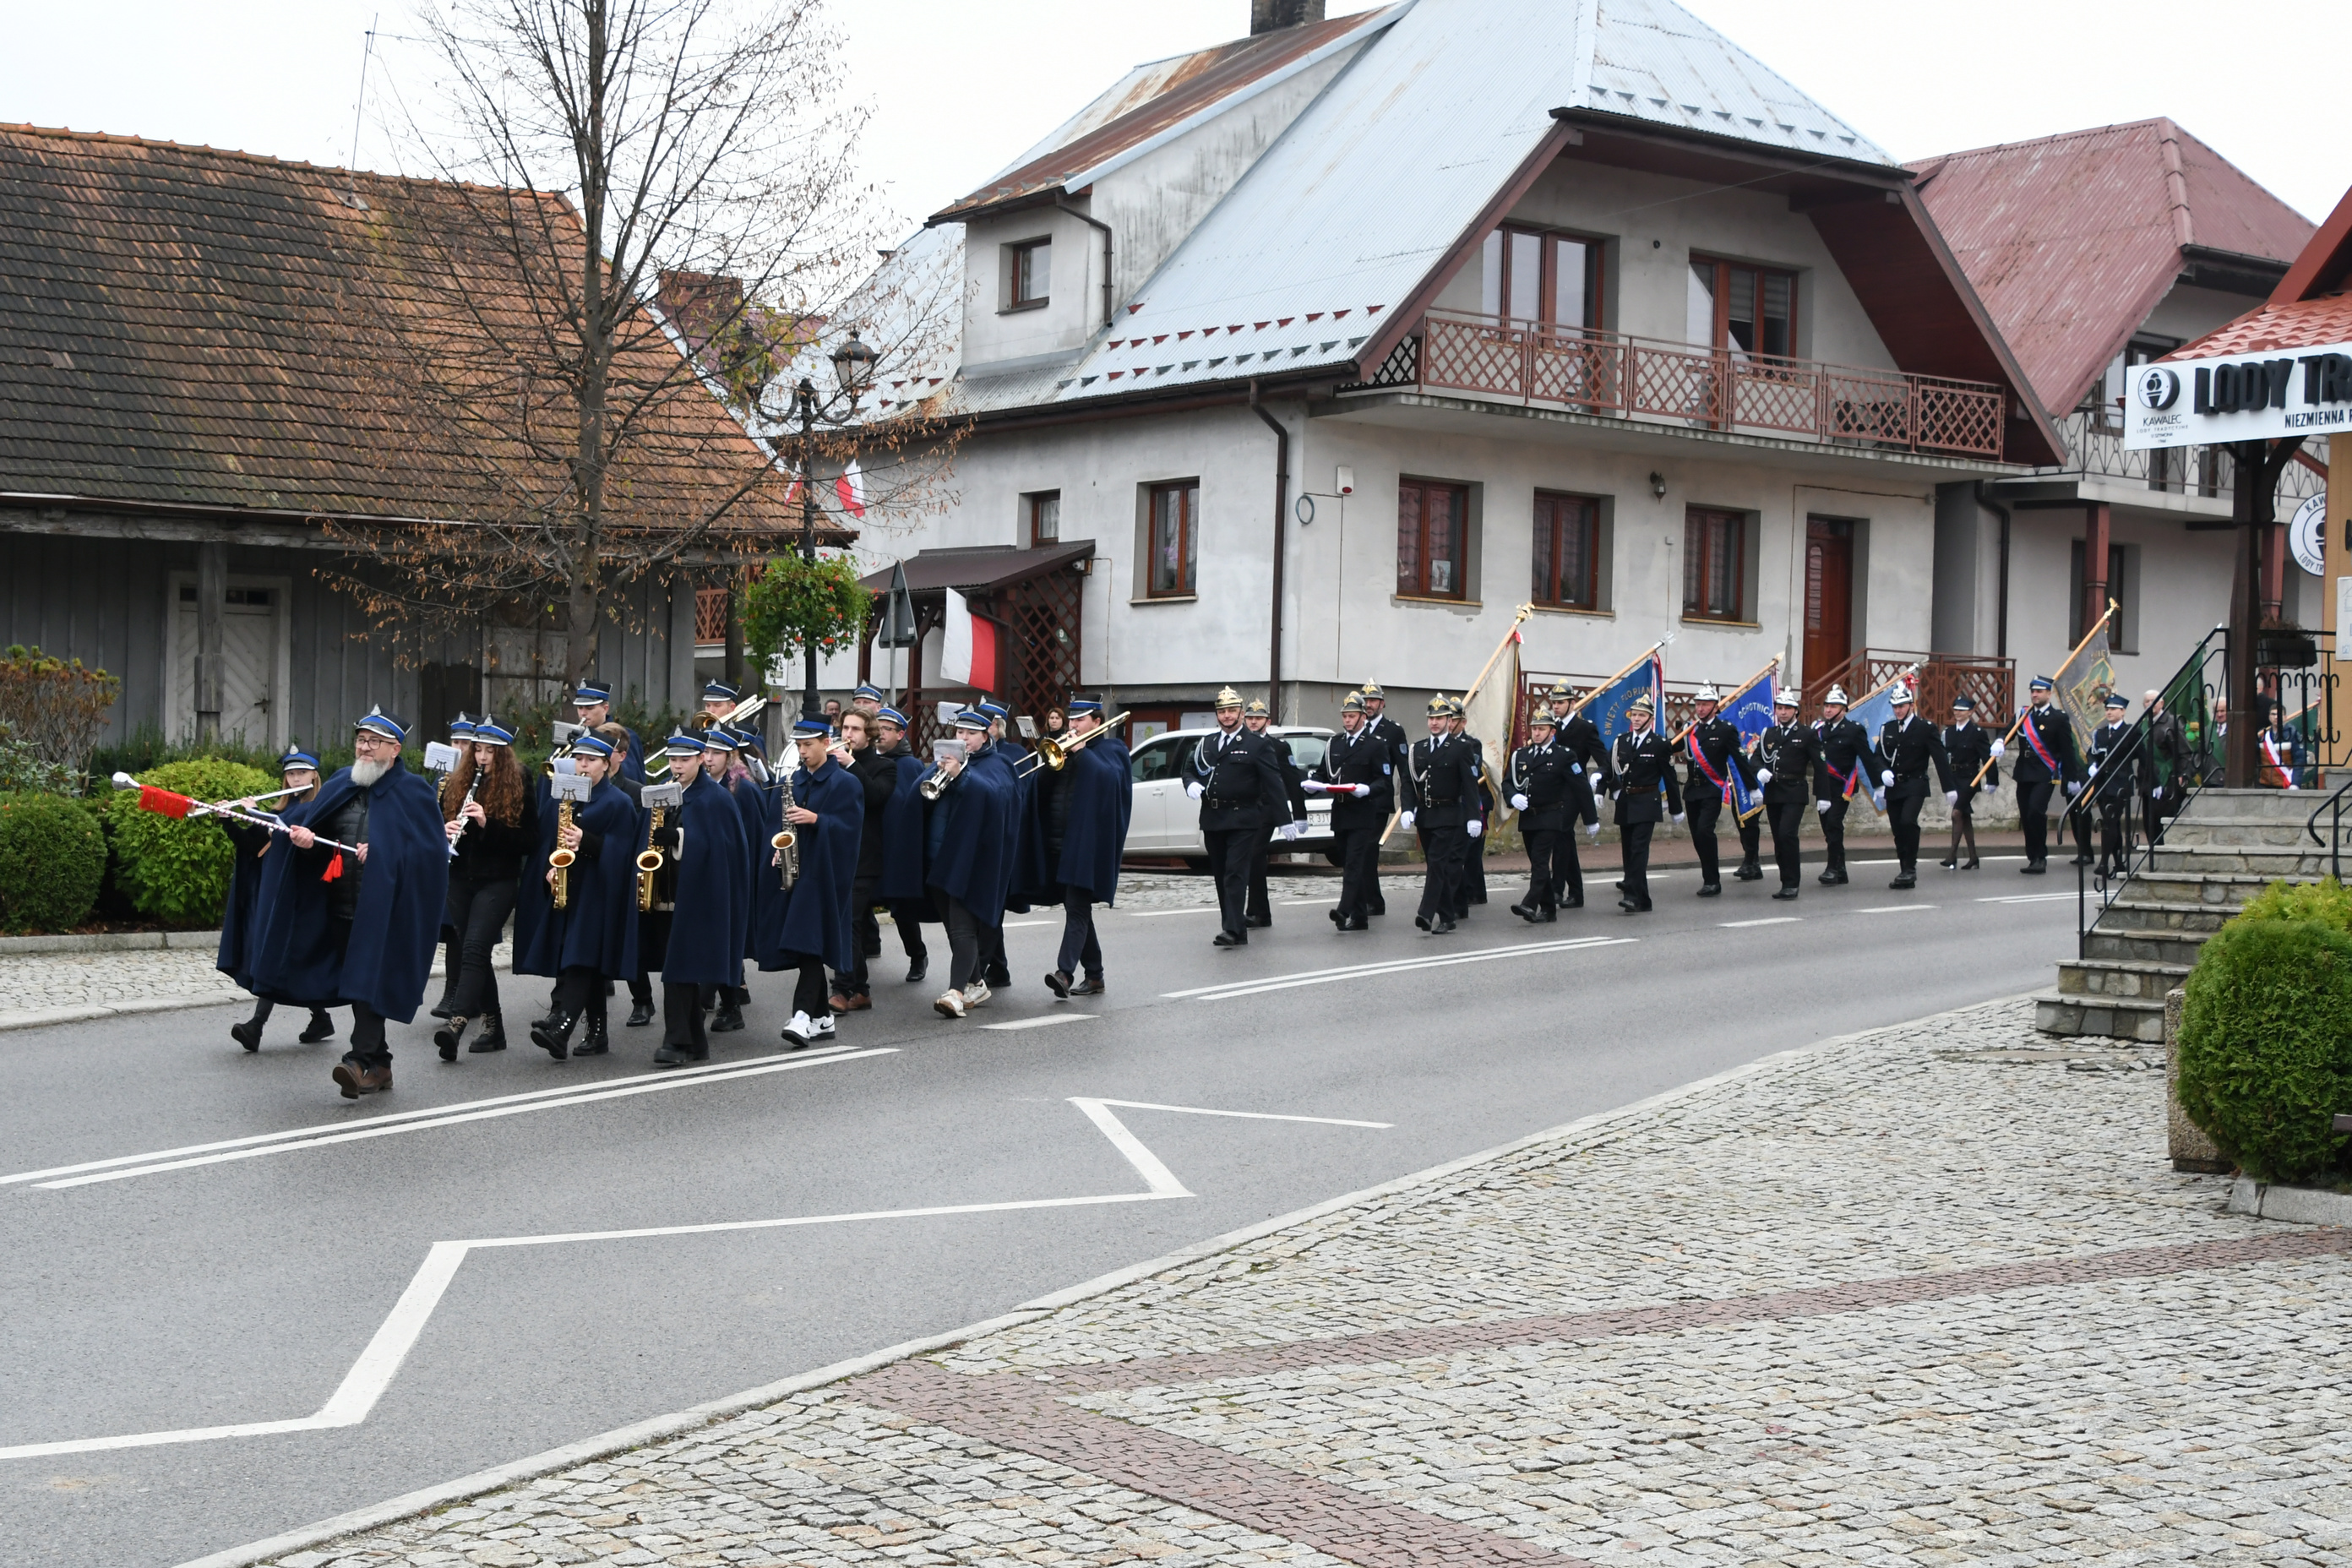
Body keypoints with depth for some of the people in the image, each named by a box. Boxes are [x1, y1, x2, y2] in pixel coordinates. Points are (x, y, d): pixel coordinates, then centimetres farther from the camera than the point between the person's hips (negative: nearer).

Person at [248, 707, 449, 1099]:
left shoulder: (413, 791, -1)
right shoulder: (342, 784, 14)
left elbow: (432, 847, -8)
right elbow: (307, 819, 8)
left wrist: (383, 852, -17)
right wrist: (303, 835, -15)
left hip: (384, 908, -6)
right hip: (342, 905, 6)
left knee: (369, 981, -15)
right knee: (356, 983, 10)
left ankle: (360, 1060, -21)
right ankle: (379, 1065, 19)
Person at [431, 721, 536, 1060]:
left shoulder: (519, 787, -4)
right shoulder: (458, 782, 10)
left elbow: (530, 838, -9)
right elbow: (436, 821, 16)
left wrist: (488, 823, -20)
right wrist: (445, 829, -8)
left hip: (498, 881, -6)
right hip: (462, 878, 6)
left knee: (474, 949, -20)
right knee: (471, 953, 10)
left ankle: (457, 1024, -32)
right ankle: (493, 1025, 21)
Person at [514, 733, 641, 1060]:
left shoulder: (619, 803, -1)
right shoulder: (559, 798, 16)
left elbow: (619, 851, -8)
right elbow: (545, 841, 15)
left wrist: (586, 842, -21)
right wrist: (549, 868, -3)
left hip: (597, 892, -6)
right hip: (562, 888, 6)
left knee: (582, 959, -17)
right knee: (586, 963, 7)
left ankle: (561, 1026, -31)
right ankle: (597, 1031, 14)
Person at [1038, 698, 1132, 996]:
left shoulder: (1111, 748, 2)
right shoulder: (1065, 747, 18)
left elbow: (1109, 776, -18)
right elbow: (1044, 787, 10)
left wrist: (1080, 750, -15)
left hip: (1088, 843, -7)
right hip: (1060, 842, 7)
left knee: (1077, 908, -14)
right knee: (1076, 909, 10)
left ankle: (1065, 972, -24)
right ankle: (1093, 976, 18)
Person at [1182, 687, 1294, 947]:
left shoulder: (1258, 744, -2)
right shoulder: (1205, 744, 14)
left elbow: (1274, 783, -6)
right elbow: (1189, 768, 22)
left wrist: (1283, 818, -12)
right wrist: (1191, 784, -3)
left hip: (1243, 820, -6)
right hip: (1212, 819, 6)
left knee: (1236, 874, -14)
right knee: (1221, 875, 9)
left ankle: (1235, 930, -19)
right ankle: (1232, 927, 18)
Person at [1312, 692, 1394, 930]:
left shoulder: (1376, 744, -3)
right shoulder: (1334, 743, 16)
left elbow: (1385, 780, -6)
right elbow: (1323, 772, 20)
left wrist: (1367, 789, -25)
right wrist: (1313, 783, -1)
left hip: (1364, 814, -6)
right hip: (1340, 812, 6)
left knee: (1355, 863, -15)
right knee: (1349, 864, 7)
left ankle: (1345, 910, -25)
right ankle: (1360, 916, 12)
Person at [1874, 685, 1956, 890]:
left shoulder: (1926, 728, -2)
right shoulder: (1887, 729, 11)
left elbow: (1940, 758, -3)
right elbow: (1879, 756, 10)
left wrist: (1949, 787, -5)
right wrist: (1883, 772, -12)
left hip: (1915, 786, -5)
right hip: (1893, 787, 5)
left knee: (1908, 821, -25)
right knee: (1898, 831, 5)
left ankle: (1910, 868, -15)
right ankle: (1905, 875, 13)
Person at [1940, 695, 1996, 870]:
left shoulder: (1977, 732, -9)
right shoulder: (1949, 731, 8)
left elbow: (1988, 757, -10)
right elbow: (1945, 755, 10)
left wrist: (1992, 781, -11)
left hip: (1970, 779, -7)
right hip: (1955, 778, 7)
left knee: (1957, 813, -16)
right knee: (1965, 818, 11)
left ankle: (1953, 856, -16)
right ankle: (1973, 859, 17)